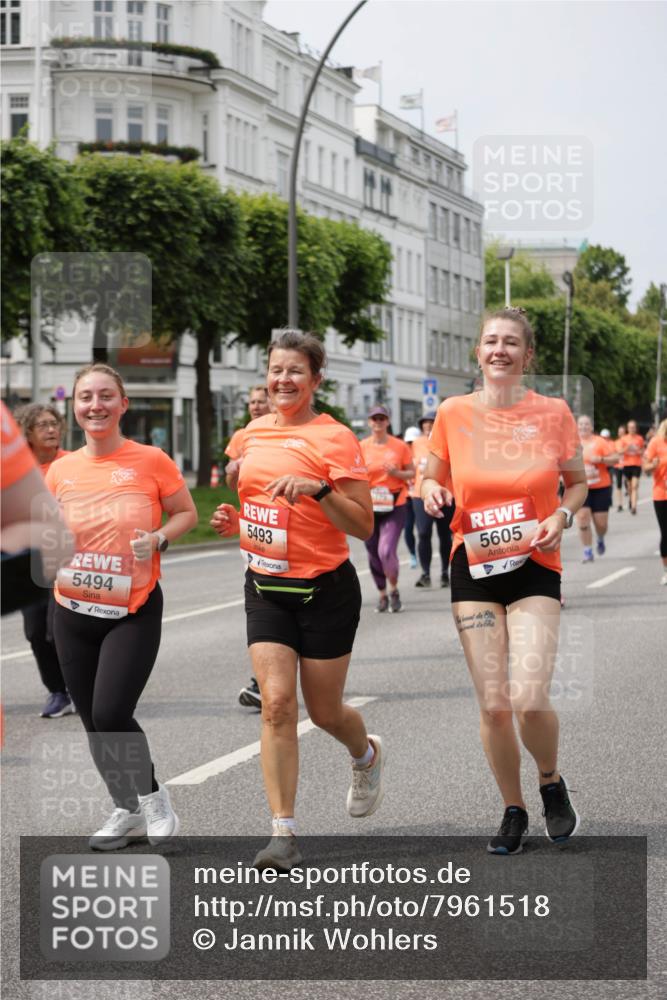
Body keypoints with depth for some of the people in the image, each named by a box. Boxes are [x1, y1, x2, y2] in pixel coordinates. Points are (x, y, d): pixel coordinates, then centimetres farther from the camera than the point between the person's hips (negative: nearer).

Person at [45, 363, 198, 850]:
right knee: (93, 722, 11)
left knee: (111, 715, -16)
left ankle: (152, 795, 11)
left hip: (134, 612, -4)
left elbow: (187, 513, 3)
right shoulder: (61, 469, 2)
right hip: (74, 612, 4)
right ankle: (129, 810, 31)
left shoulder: (151, 460, -9)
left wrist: (158, 539, -15)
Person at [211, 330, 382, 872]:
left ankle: (368, 754, 44)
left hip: (325, 589, -4)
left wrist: (319, 489, -27)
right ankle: (283, 832, -8)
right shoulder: (254, 433, 8)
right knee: (276, 702, -10)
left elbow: (363, 525, -13)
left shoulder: (335, 437, -10)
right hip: (265, 587, 4)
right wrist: (235, 521, 4)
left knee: (324, 711, 8)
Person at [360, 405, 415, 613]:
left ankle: (394, 590, 8)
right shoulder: (362, 447, 4)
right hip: (369, 506, 2)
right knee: (373, 553, 5)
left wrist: (396, 473, -12)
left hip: (394, 505, -2)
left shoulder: (400, 446, 1)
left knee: (387, 551, -15)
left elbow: (411, 473, 7)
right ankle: (382, 594, 22)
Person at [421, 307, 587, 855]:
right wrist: (431, 492, -12)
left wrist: (562, 516, -11)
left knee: (529, 699, -15)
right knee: (493, 704, 0)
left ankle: (552, 782, 17)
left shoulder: (553, 413, -4)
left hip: (535, 568, -1)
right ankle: (514, 812, 21)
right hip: (474, 567, 2)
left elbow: (578, 482, 9)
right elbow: (433, 480, 11)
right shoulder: (454, 413, -1)